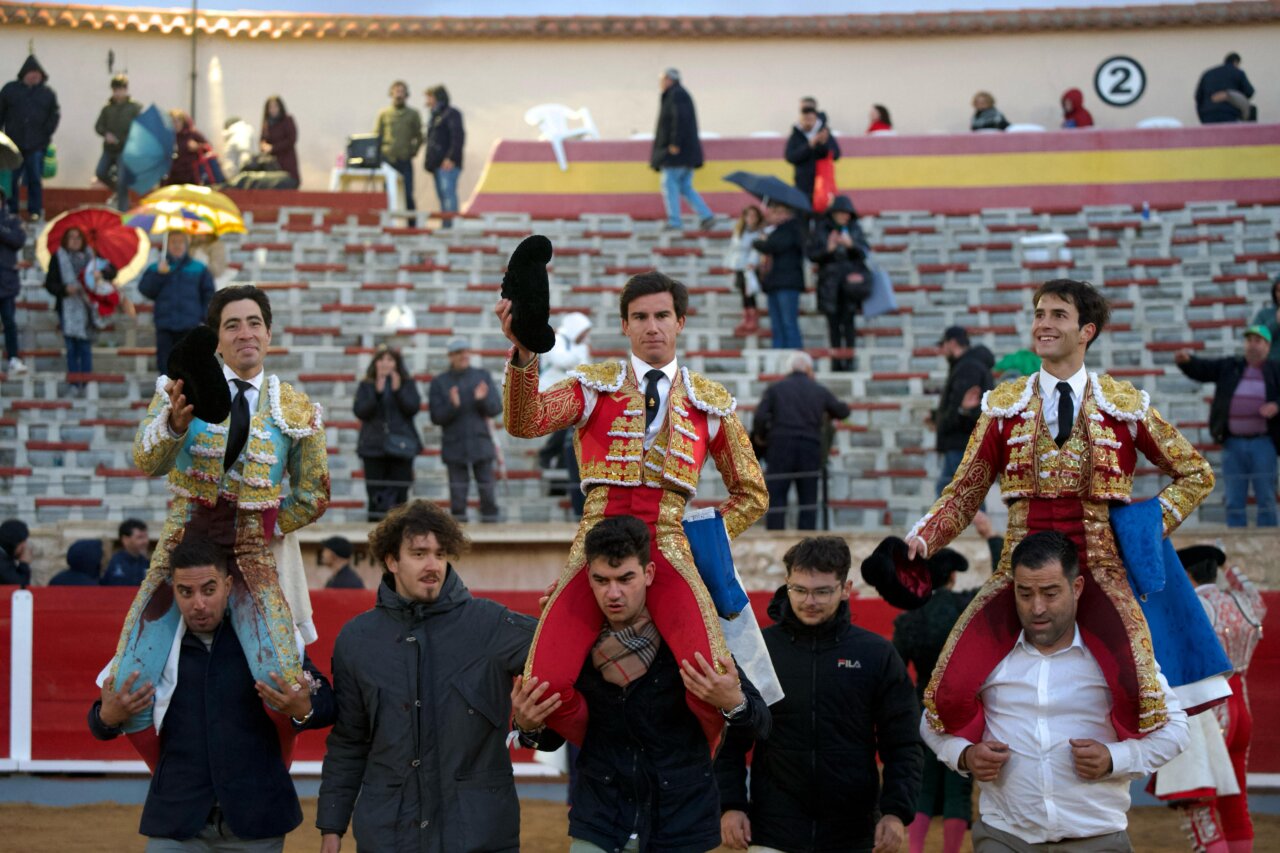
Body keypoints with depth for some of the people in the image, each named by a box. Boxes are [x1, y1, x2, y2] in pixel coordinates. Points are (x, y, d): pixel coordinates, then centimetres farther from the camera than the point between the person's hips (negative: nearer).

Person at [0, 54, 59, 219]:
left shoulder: (48, 93, 6)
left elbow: (55, 115, 4)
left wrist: (46, 133, -6)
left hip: (36, 145, -1)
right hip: (13, 144, 1)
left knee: (35, 180, 1)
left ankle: (35, 211, 7)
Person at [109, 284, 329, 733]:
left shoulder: (296, 411, 5)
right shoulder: (184, 389, 1)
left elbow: (313, 496, 13)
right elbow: (146, 463, -14)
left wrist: (261, 532, 2)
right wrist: (175, 421, -34)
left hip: (256, 558, 0)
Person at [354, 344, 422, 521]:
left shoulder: (407, 384, 8)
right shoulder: (366, 385, 8)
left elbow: (414, 408, -4)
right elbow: (360, 411, -3)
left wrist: (398, 390, -15)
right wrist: (377, 393, -15)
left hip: (400, 446, 0)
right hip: (373, 446, 0)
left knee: (399, 492, -4)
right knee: (375, 494, -2)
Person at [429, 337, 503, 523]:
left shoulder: (483, 376, 8)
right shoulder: (439, 382, 4)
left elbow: (497, 408, 3)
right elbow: (437, 418, -2)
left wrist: (482, 400, -17)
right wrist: (452, 406, -20)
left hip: (481, 443, 1)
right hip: (454, 446, -1)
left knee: (487, 488, -1)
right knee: (458, 493, 1)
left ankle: (490, 521, 5)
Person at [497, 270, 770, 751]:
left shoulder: (711, 403, 16)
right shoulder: (595, 386, 11)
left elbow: (751, 493, 24)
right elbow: (524, 423, -8)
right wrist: (525, 354, -24)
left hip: (668, 546, 0)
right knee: (545, 685, -20)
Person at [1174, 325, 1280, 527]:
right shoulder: (1229, 367, 10)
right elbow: (1201, 369, 2)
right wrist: (1186, 360, -18)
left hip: (1262, 444, -2)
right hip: (1233, 443, 2)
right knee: (1234, 501, 4)